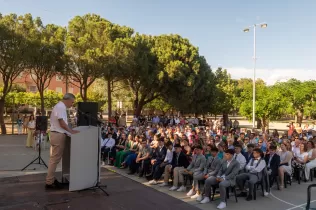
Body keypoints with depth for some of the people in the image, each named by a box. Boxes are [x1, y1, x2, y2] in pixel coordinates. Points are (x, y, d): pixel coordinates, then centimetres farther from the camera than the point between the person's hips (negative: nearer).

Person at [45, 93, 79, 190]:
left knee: (54, 159, 16)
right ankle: (49, 182, 2)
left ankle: (51, 179, 25)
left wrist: (70, 130, 13)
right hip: (58, 135, -11)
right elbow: (62, 123, -21)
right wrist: (71, 131, -12)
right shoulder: (61, 107, -16)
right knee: (55, 159, -5)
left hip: (56, 134, 11)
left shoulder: (59, 106, 17)